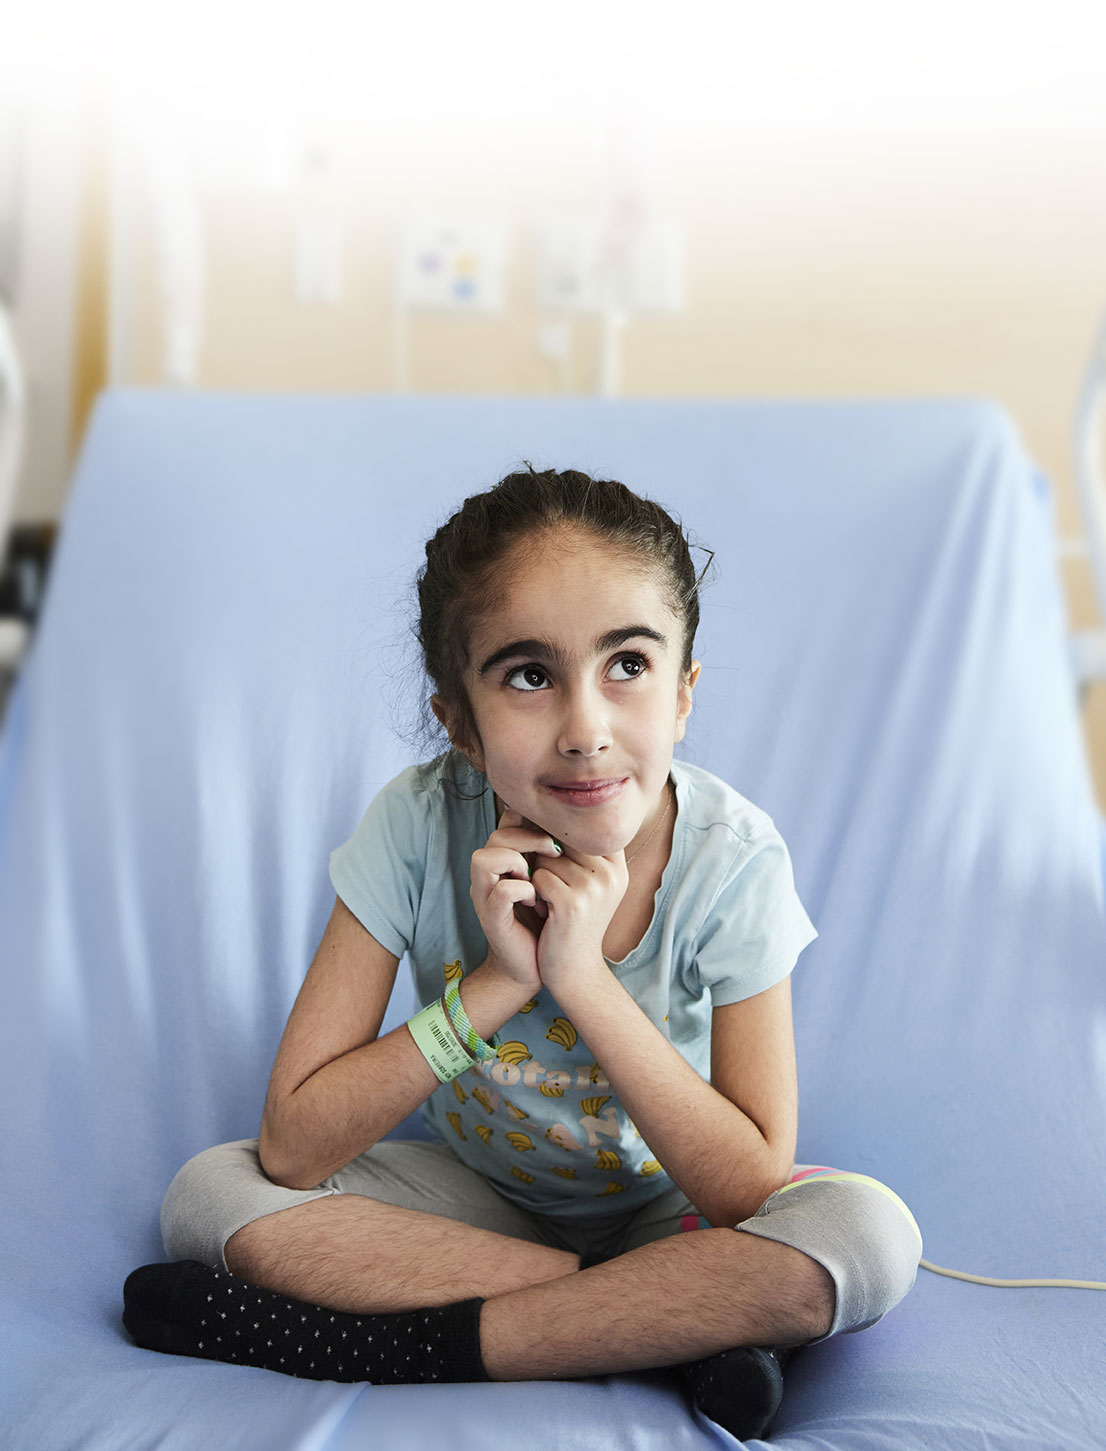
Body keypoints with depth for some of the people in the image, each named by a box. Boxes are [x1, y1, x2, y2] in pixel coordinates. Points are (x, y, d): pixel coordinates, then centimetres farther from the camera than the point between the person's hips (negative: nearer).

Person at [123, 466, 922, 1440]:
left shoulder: (733, 860, -23)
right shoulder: (420, 825, -21)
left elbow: (751, 1194, -26)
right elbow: (291, 1147, -22)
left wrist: (584, 978, -35)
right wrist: (496, 986, -34)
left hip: (668, 1208, -1)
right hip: (479, 1196, 2)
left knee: (872, 1234, -31)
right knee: (209, 1193, -22)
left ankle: (375, 1339, -26)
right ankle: (667, 1324, -24)